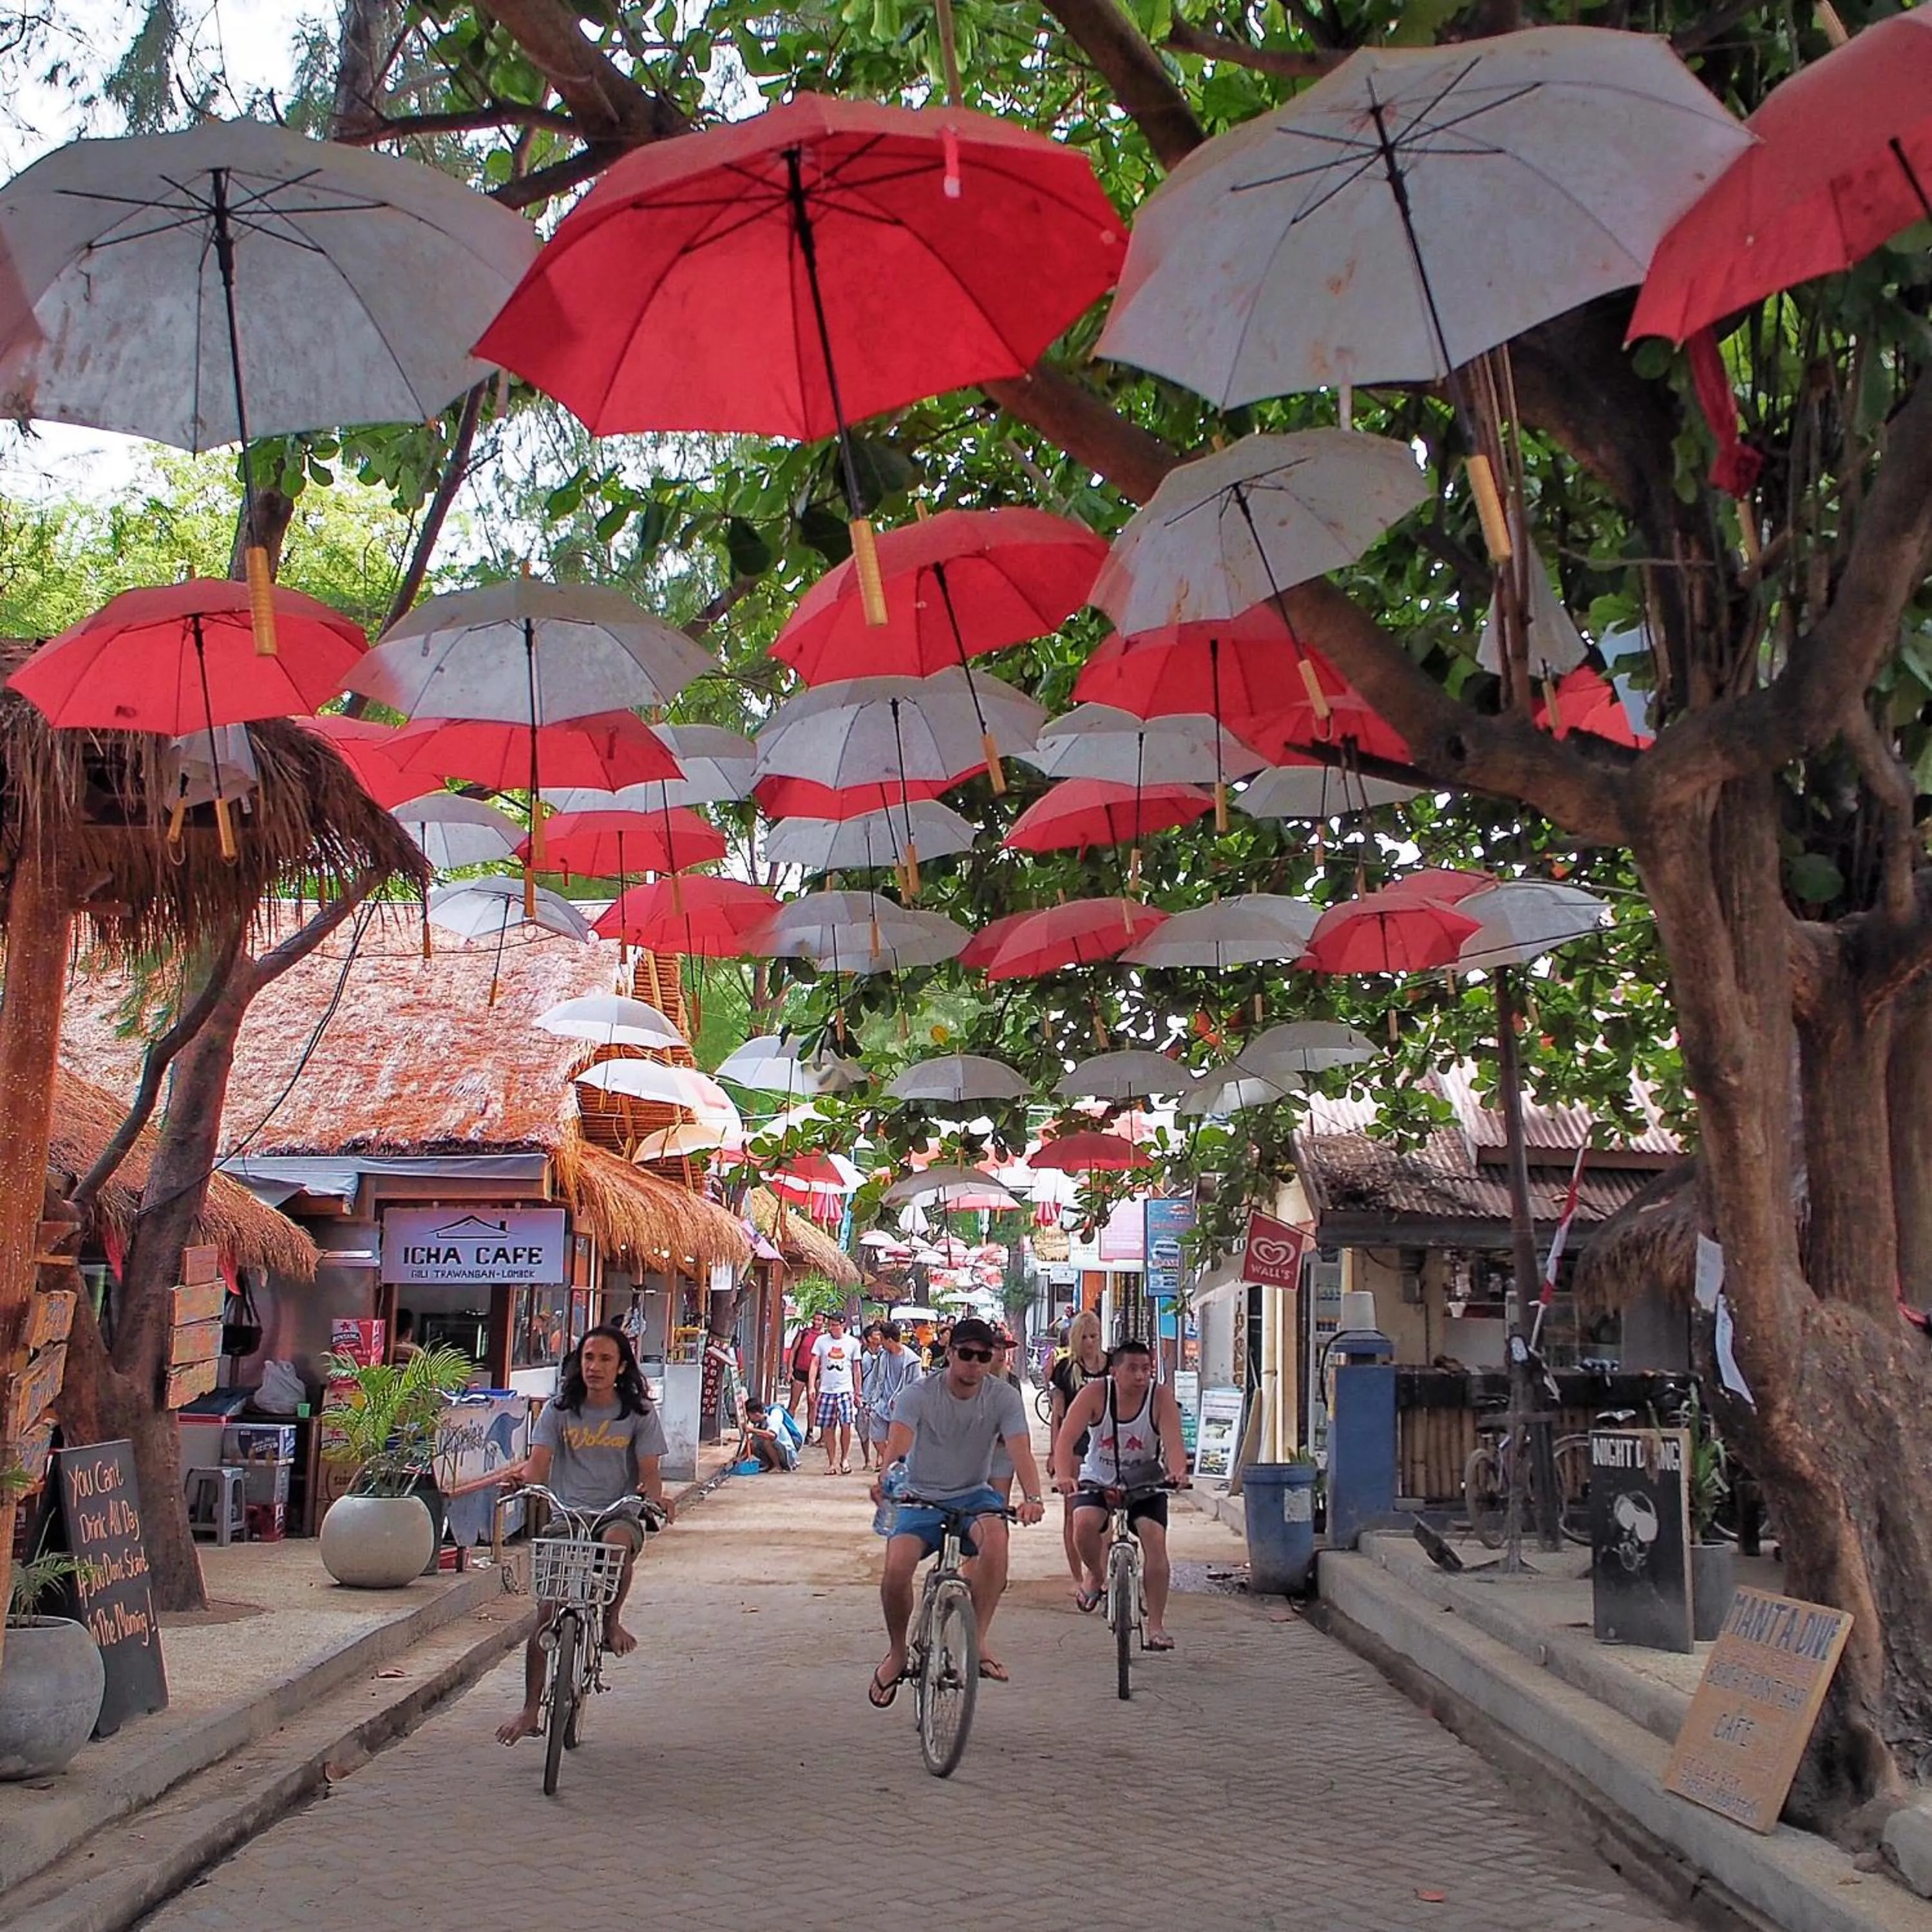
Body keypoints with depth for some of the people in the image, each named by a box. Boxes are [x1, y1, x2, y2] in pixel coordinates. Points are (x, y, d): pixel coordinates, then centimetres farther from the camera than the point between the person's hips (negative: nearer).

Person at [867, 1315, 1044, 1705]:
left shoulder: (1004, 1398, -7)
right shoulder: (918, 1394, -11)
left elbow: (1020, 1450, -21)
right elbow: (897, 1443, -27)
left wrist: (1031, 1498, -41)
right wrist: (885, 1481, -50)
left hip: (974, 1497, 1)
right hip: (922, 1499, -1)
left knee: (995, 1535, -35)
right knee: (895, 1570, -25)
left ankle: (978, 1640, -23)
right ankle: (897, 1653, 4)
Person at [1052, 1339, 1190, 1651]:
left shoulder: (1161, 1397, -17)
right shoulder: (1095, 1393, -19)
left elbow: (1173, 1442, -29)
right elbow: (1066, 1439, -27)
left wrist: (1177, 1472, -51)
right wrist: (1063, 1475, -46)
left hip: (1145, 1484, 0)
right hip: (1098, 1480, 0)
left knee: (1155, 1540, -18)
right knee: (1084, 1524, -27)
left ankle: (1156, 1625, -8)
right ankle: (1094, 1573, 7)